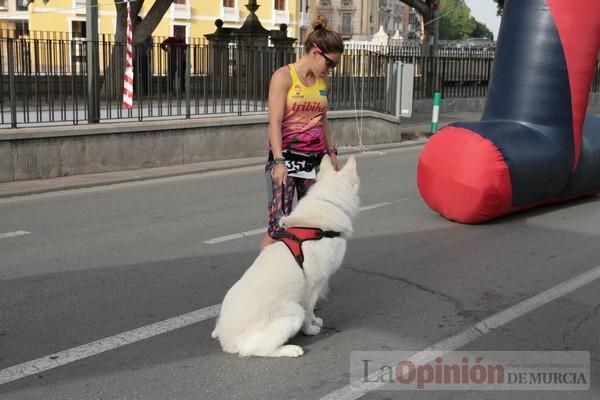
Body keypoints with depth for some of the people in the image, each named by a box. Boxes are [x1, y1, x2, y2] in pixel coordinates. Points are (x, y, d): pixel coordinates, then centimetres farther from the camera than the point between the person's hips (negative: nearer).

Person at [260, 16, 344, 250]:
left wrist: (332, 153, 23)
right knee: (279, 226, -10)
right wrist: (279, 161, -20)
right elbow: (275, 122, -13)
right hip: (287, 156, -6)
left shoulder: (323, 81, 11)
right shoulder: (283, 76, -8)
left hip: (315, 159, 6)